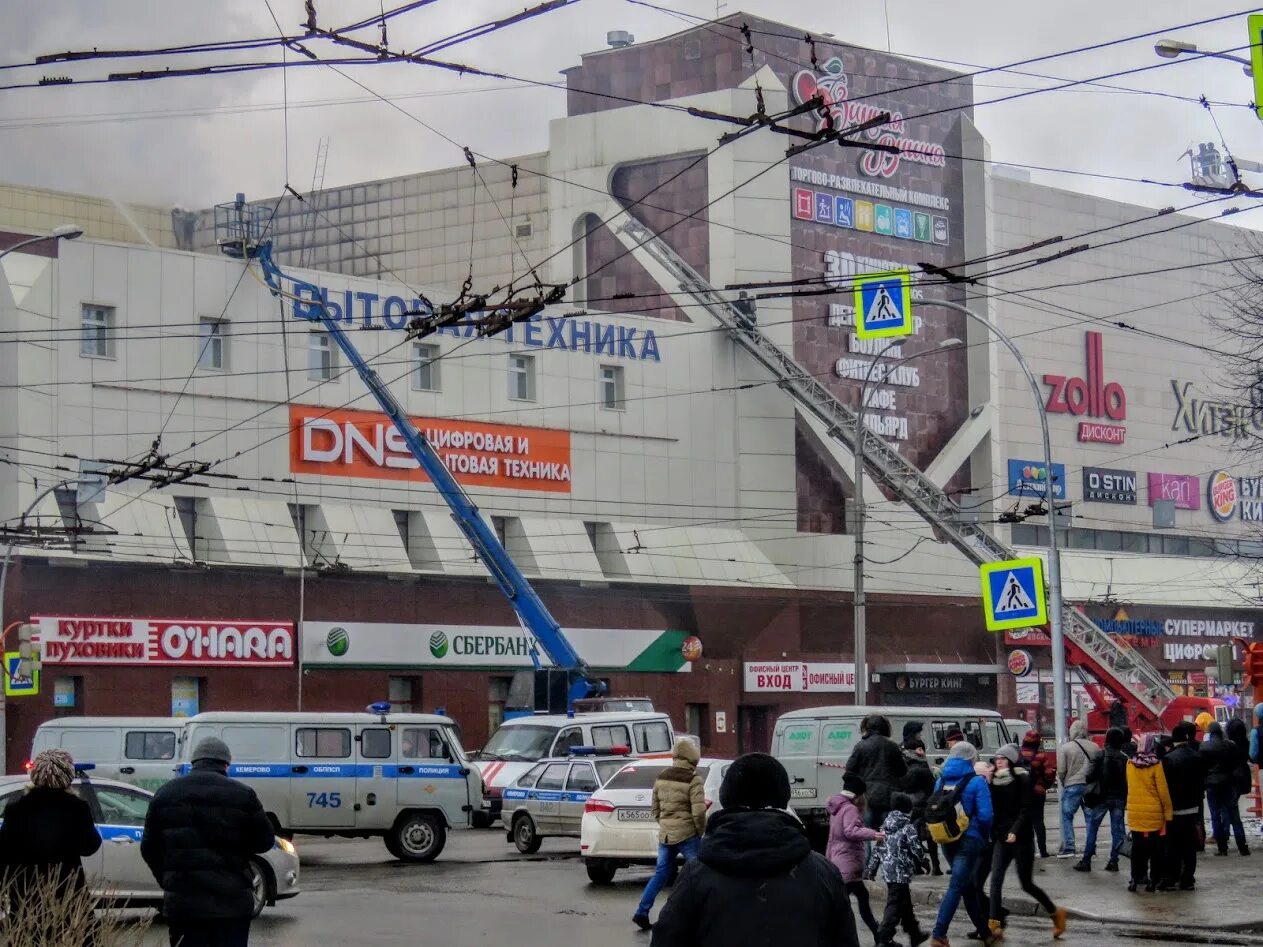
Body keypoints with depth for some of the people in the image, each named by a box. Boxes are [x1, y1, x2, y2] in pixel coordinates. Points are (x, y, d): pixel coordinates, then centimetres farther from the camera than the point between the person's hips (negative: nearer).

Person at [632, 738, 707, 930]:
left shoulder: (661, 778, 7)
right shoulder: (693, 780, -12)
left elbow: (654, 809, 14)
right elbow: (698, 812, -17)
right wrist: (701, 830, -1)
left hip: (665, 834, 6)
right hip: (687, 834, -6)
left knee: (661, 873, 13)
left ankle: (641, 912, 8)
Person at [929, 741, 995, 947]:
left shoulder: (941, 781, 7)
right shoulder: (976, 782, -9)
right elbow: (985, 815, -14)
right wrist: (985, 837, 3)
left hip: (947, 840, 6)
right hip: (969, 840, -6)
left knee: (969, 887, 17)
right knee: (956, 887, -7)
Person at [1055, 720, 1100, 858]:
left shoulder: (1064, 748, -7)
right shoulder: (1094, 747, 2)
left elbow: (1061, 770, -9)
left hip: (1072, 786, -3)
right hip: (1091, 786, 3)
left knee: (1067, 817, 6)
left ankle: (1068, 848, 0)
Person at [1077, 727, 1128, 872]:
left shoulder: (1100, 756, -9)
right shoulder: (1124, 758, -2)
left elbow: (1090, 776, -13)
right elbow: (1129, 779, -3)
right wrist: (1125, 797, 5)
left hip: (1102, 797, -2)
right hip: (1119, 798, 2)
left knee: (1092, 828, 5)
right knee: (1117, 829, 8)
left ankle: (1086, 860, 4)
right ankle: (1113, 860, 6)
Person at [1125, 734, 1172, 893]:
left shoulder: (1130, 764, -1)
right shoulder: (1156, 765, -12)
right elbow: (1163, 791, -10)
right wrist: (1168, 812, -4)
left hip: (1134, 812, 3)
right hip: (1154, 812, -3)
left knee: (1137, 847, 13)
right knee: (1155, 848, 6)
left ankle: (1135, 878, 12)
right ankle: (1153, 881, 7)